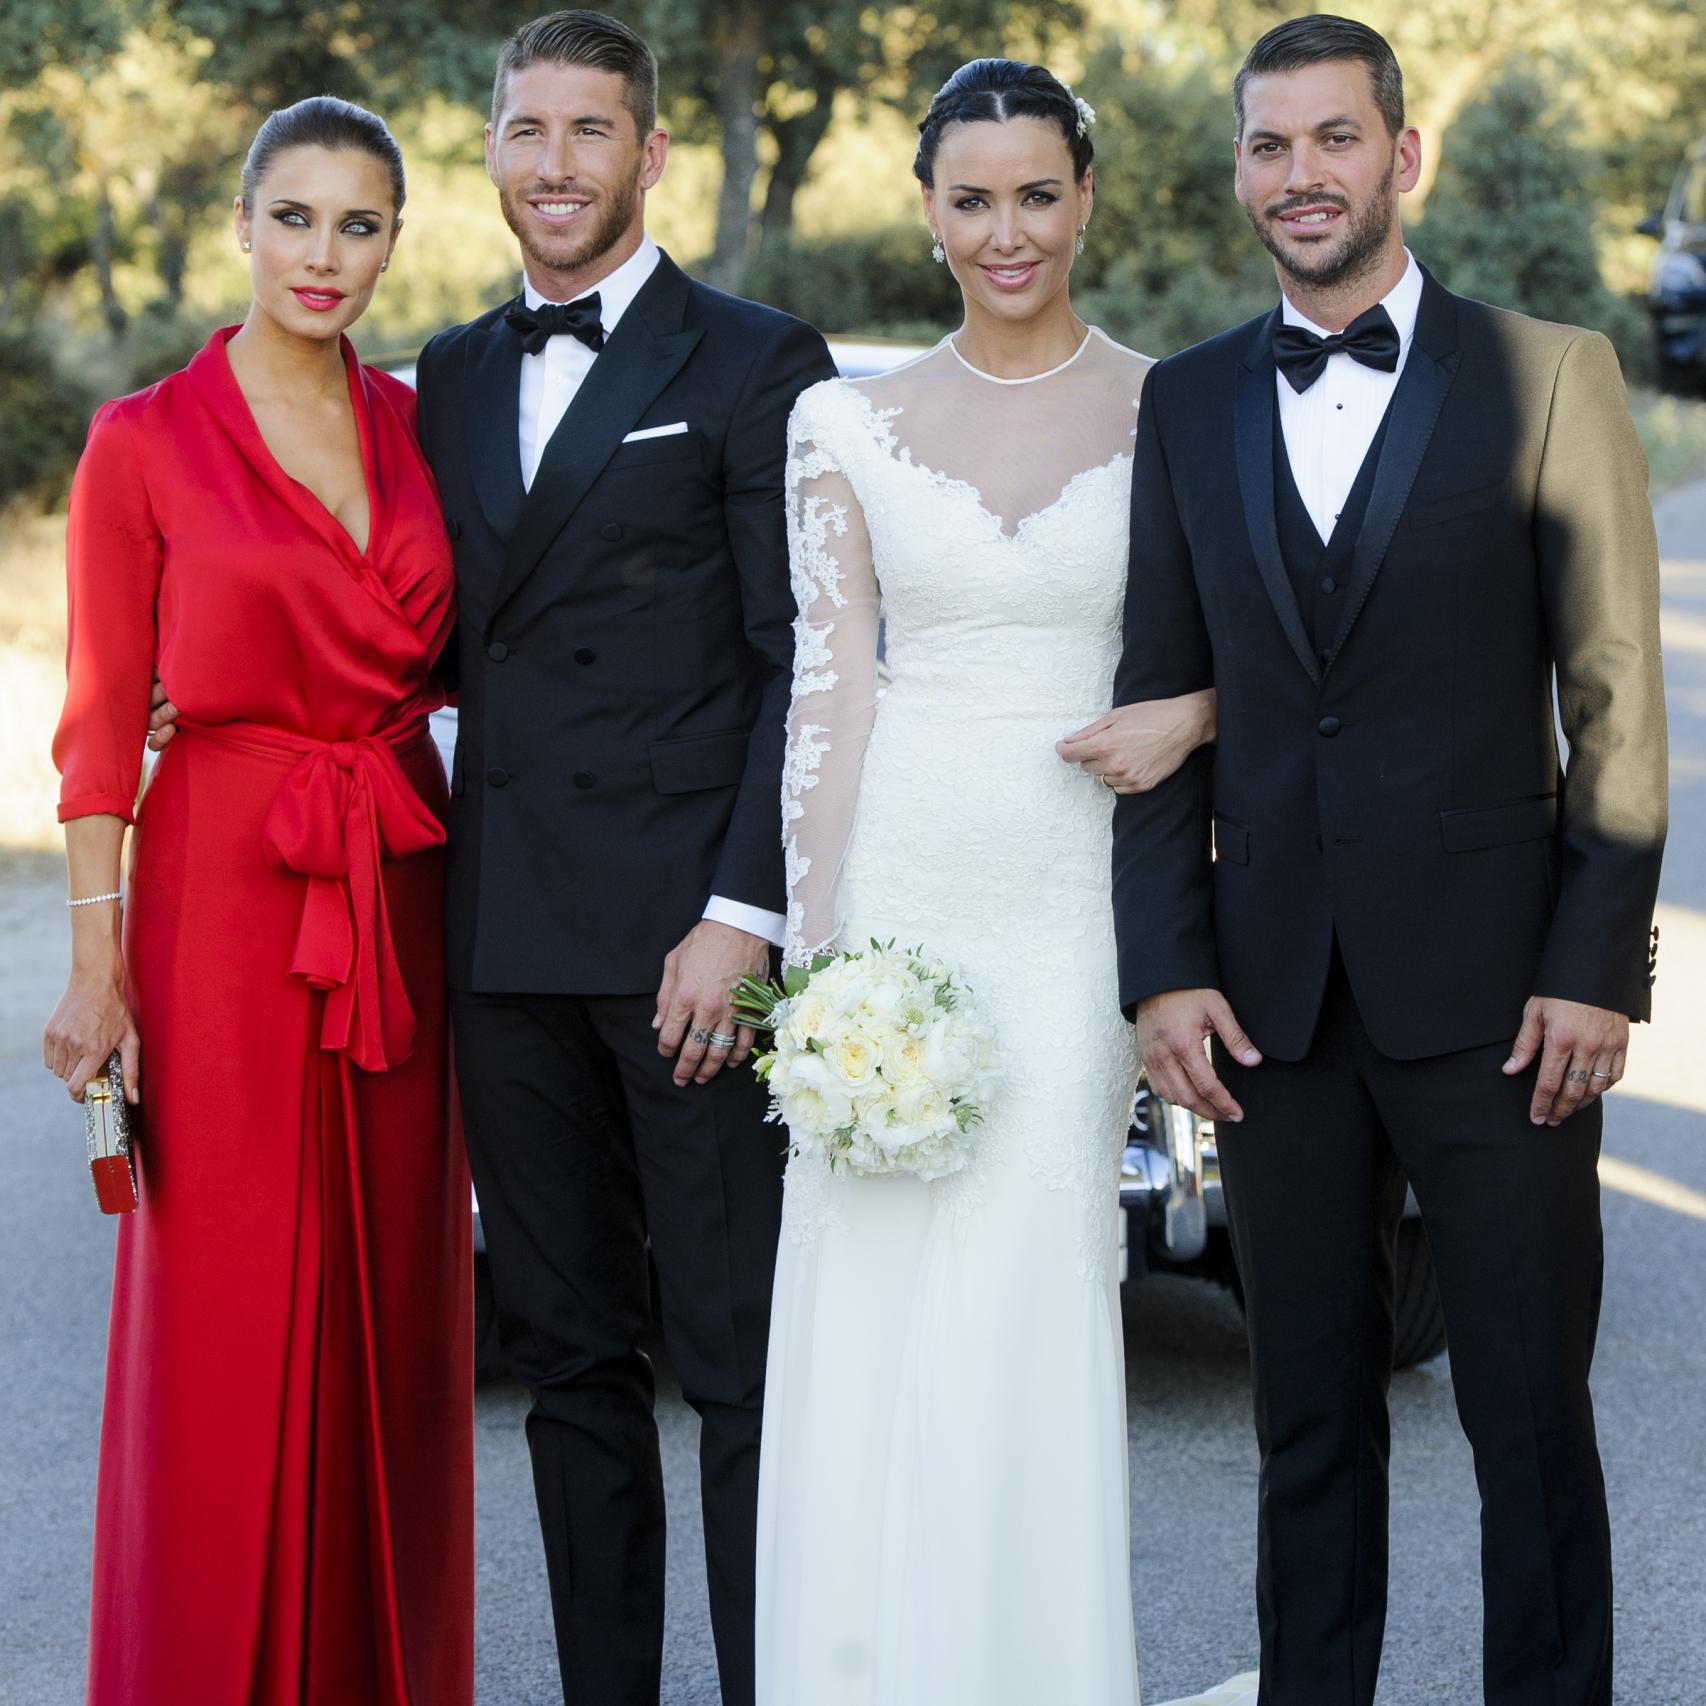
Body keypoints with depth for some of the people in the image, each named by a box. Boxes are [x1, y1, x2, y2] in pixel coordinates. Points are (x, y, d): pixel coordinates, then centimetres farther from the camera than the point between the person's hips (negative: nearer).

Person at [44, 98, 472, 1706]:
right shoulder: (144, 443, -3)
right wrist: (95, 967, -8)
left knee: (394, 1302, 9)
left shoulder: (418, 429, 9)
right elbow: (101, 721, -4)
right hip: (224, 891, -4)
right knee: (228, 1314, 0)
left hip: (402, 905, 4)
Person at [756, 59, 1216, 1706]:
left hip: (1080, 893, -1)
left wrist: (1190, 714, -12)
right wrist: (814, 954, -3)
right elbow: (826, 695, 3)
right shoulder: (849, 424, 6)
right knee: (870, 1317, -1)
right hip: (895, 880, 1)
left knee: (1033, 1304, -4)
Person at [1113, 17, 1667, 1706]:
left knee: (1532, 1419, 3)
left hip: (1491, 987, -3)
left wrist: (1596, 966, -8)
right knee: (1309, 1418, 11)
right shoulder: (1185, 404, 10)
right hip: (1273, 992, 3)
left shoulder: (1550, 375, 0)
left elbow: (1615, 697, -2)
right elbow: (1160, 703, 9)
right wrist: (1163, 967, 1)